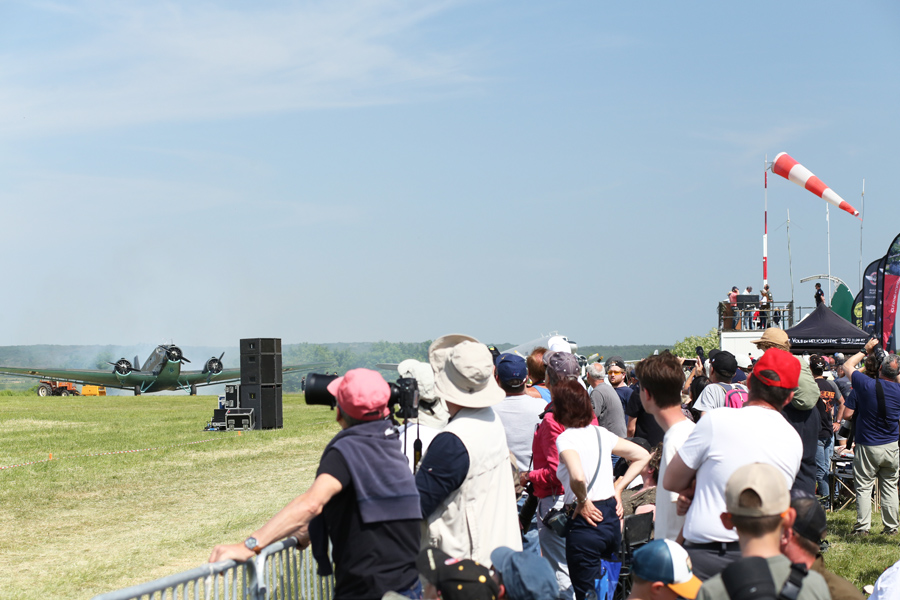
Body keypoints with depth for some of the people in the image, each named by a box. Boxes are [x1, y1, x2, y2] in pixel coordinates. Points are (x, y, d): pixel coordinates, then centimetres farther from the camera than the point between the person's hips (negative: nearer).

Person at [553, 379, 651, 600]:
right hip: (612, 516, 7)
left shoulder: (566, 439, -13)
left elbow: (578, 477, -31)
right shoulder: (601, 433, 8)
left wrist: (582, 502, -13)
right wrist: (618, 489, 11)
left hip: (587, 520, -7)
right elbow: (643, 455, 13)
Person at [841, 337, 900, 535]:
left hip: (867, 446, -3)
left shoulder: (867, 385, -17)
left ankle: (862, 526, 5)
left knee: (863, 487, 4)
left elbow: (848, 365, 0)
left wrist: (865, 350, 10)